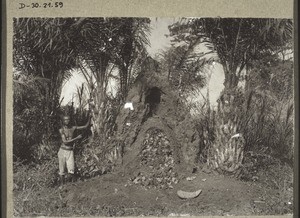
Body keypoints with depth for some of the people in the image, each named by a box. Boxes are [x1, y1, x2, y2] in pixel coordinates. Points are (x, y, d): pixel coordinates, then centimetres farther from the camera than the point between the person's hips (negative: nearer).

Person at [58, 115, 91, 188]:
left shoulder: (73, 128, 5)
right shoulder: (61, 130, -5)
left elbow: (86, 126, 8)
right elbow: (65, 142, -15)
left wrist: (90, 117, -3)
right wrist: (76, 138, -16)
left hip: (70, 151, 1)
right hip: (62, 151, -1)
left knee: (71, 170, -11)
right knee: (62, 170, 4)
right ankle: (62, 185, 16)